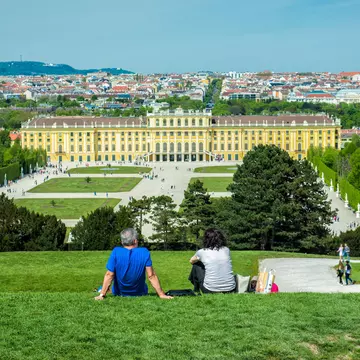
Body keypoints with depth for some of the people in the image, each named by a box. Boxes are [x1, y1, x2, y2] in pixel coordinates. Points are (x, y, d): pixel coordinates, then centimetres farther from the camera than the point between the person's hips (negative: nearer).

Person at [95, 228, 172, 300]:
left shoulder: (116, 252, -16)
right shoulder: (144, 253, -16)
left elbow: (109, 275, -18)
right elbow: (151, 276, -18)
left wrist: (101, 295, -15)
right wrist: (161, 295, -14)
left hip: (119, 293, 0)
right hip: (140, 293, 0)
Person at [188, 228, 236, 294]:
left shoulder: (202, 252, 0)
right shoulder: (226, 250, 7)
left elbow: (192, 261, 23)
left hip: (210, 291, -3)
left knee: (196, 265, 21)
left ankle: (196, 292, 35)